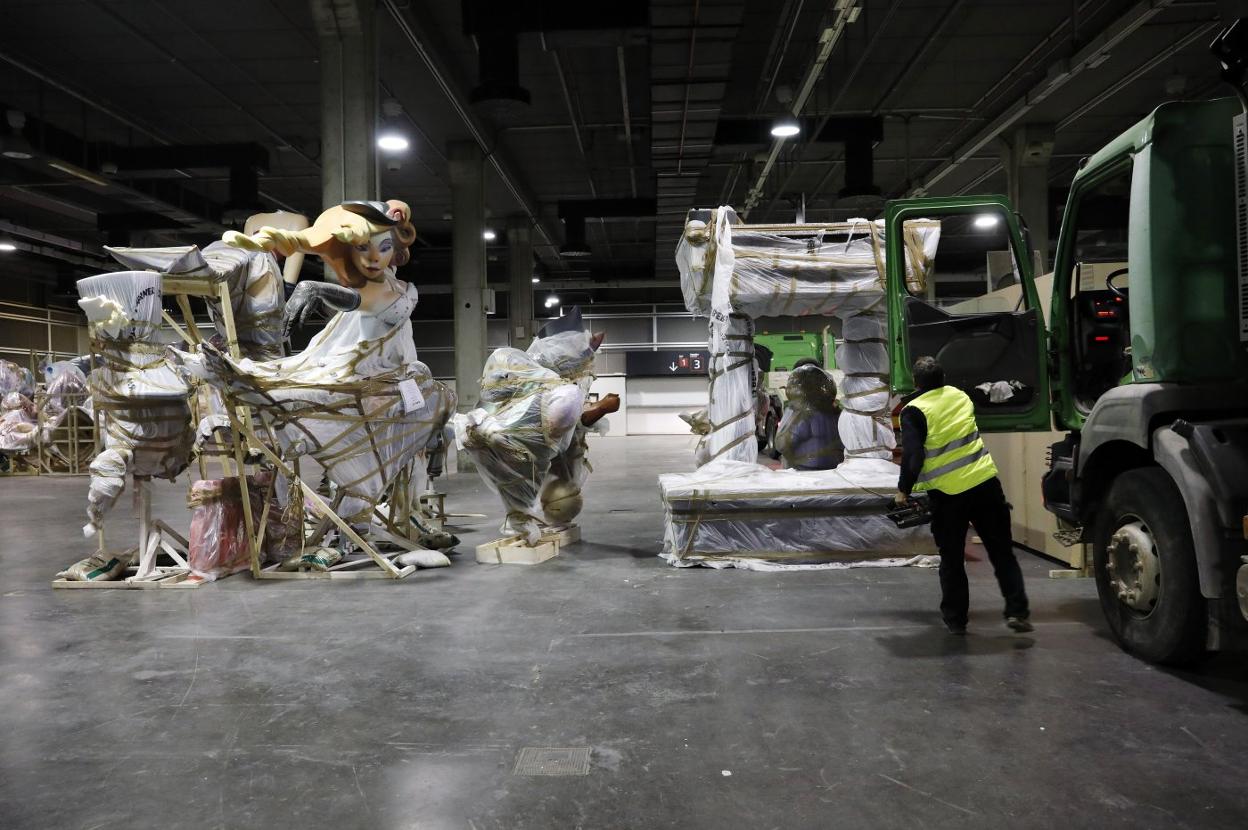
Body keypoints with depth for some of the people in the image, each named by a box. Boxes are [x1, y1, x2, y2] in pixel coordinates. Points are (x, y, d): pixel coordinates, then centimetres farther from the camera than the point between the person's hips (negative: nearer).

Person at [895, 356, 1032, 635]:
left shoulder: (914, 411, -10)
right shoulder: (960, 396, 7)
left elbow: (912, 456, -15)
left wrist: (903, 490, -2)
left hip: (947, 493, -3)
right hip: (985, 482, 4)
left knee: (951, 559, 11)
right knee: (1002, 552, 12)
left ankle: (955, 618, 17)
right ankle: (1016, 611, 8)